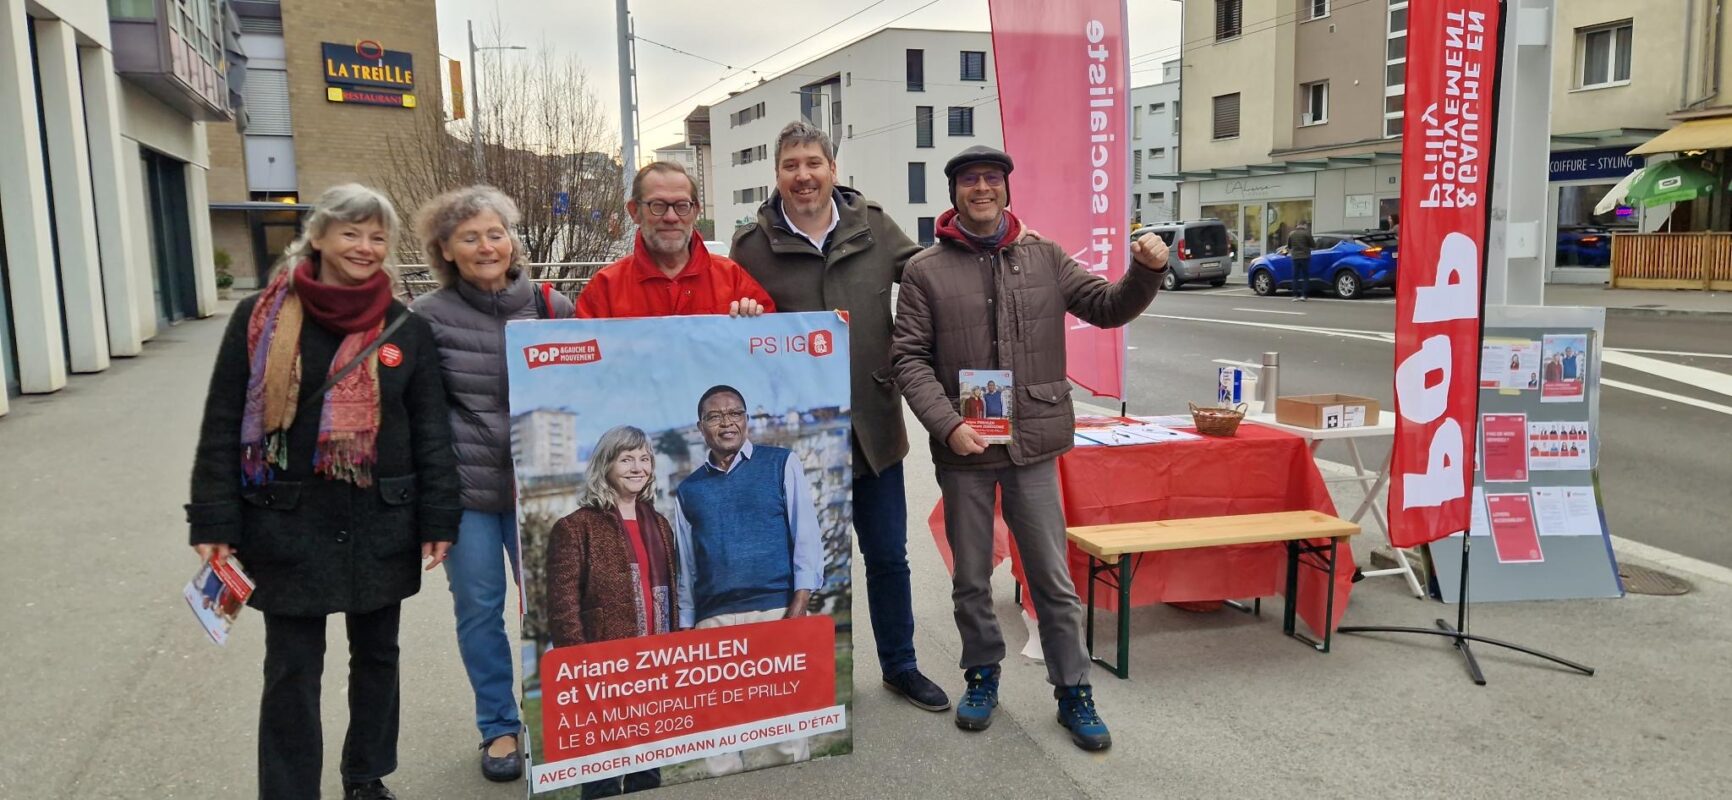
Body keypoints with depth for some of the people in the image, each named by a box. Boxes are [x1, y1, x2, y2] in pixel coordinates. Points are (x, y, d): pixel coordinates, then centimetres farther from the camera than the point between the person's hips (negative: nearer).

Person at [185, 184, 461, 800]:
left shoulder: (408, 329, 1)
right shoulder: (261, 317, -2)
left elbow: (432, 433, 2)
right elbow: (223, 425, -2)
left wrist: (438, 521, -3)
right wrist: (215, 522, -6)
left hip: (381, 527, 2)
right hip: (288, 524, -2)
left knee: (377, 656, 15)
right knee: (292, 672, 5)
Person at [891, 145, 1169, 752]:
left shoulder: (1045, 259, 5)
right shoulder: (926, 270, -2)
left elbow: (1110, 307, 8)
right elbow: (909, 359, -5)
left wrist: (1147, 271, -12)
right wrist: (947, 424, -18)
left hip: (1033, 446, 1)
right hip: (962, 450, -1)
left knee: (1053, 578, 8)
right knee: (972, 578, 14)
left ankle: (1073, 691, 22)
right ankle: (982, 675, 34)